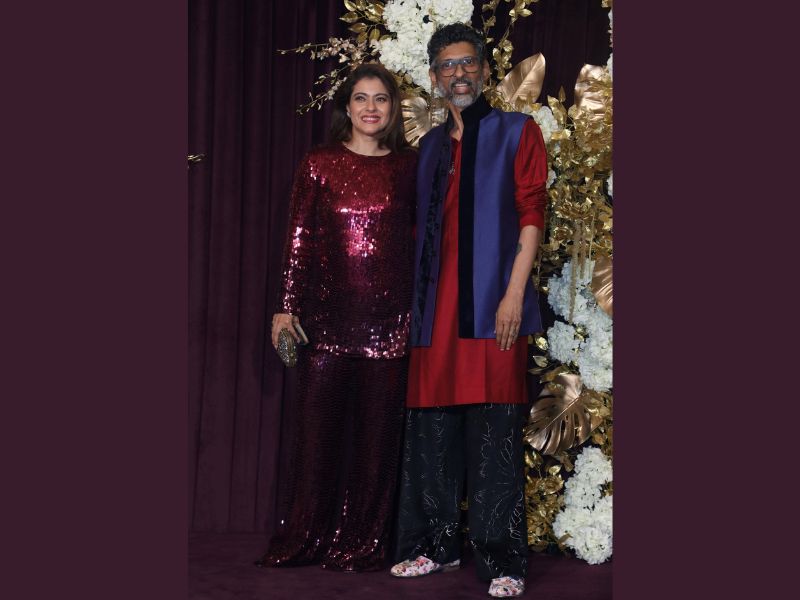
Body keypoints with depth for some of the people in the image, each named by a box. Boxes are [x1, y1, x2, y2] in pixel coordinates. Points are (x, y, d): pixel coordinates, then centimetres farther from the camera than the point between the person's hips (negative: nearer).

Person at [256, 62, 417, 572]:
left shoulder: (409, 166, 8)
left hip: (388, 317, 1)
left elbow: (420, 238, 8)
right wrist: (287, 306, -2)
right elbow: (300, 238, 3)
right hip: (328, 312, 0)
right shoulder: (319, 165, 6)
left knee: (377, 428, 2)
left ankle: (363, 542, 12)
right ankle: (304, 538, 12)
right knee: (318, 423, 1)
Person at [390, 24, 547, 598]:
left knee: (495, 432, -6)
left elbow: (531, 215, -3)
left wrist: (514, 293, -13)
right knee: (432, 427, 6)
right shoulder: (431, 146, 20)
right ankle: (437, 545, 18)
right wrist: (416, 300, 13)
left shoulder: (518, 132, 6)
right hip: (437, 308, 5)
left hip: (492, 305, -5)